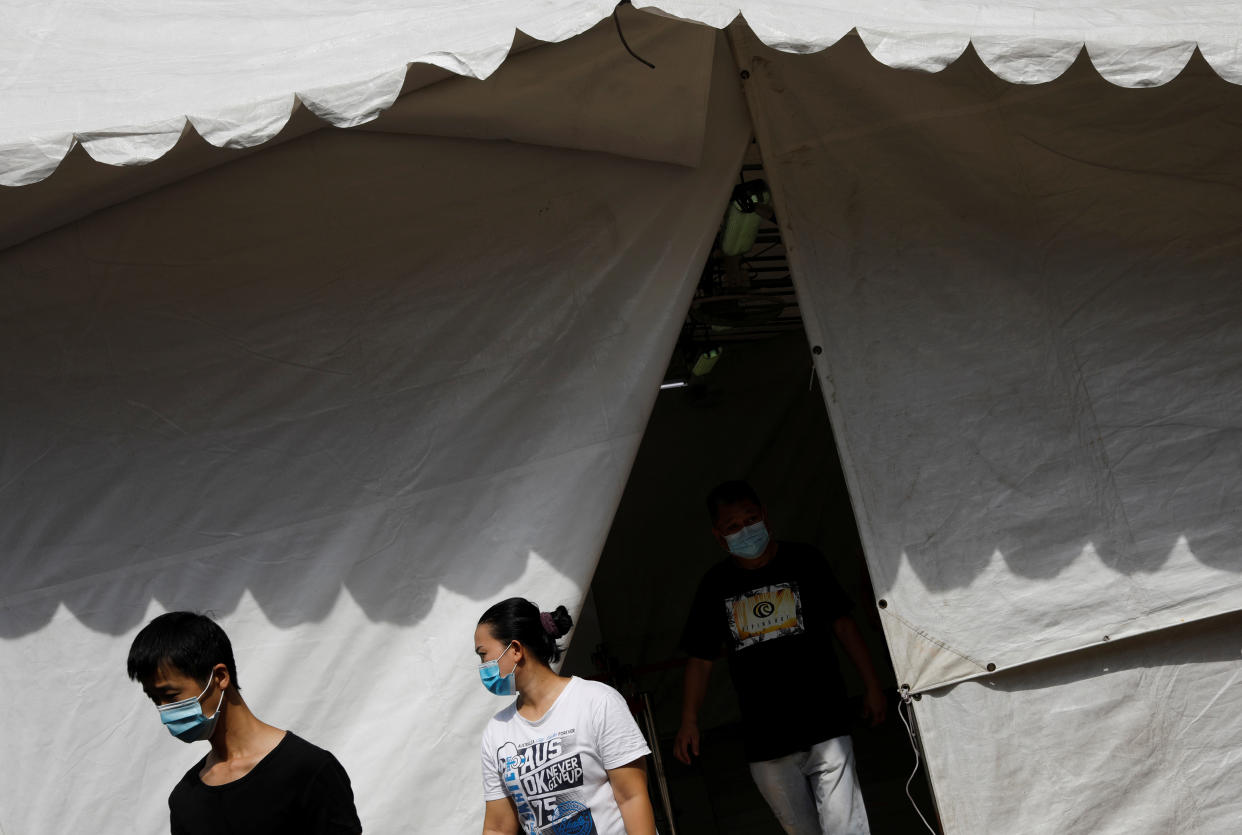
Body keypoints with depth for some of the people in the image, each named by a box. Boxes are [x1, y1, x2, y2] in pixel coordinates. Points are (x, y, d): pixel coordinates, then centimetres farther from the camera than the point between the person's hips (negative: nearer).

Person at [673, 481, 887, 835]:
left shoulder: (802, 561, 4)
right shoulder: (715, 585, 7)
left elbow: (842, 623, 11)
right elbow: (701, 657, 12)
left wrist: (872, 685, 10)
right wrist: (689, 721, 6)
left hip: (825, 726, -2)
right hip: (765, 742, 2)